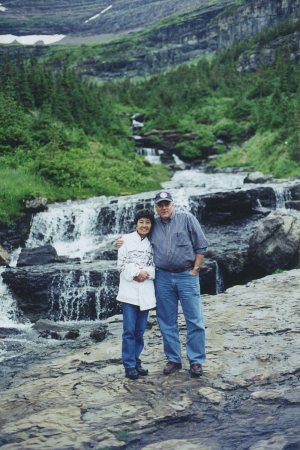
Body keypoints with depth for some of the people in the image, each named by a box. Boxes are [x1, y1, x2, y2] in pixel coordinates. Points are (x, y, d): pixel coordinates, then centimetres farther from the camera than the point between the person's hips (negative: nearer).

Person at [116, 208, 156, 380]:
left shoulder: (152, 244, 12)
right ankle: (129, 365, 4)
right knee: (129, 330, -4)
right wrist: (136, 272, -13)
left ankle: (136, 361, 19)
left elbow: (156, 266, 9)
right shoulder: (127, 240, 4)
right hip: (129, 291, -3)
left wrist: (146, 273, -10)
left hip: (146, 292, 3)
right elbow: (121, 264, -1)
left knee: (140, 331, 7)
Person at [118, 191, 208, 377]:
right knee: (167, 322, 8)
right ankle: (174, 359, 19)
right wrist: (124, 243, 4)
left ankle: (196, 361, 8)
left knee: (195, 320, -2)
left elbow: (201, 245, 0)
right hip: (163, 277, 3)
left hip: (187, 275, -3)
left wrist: (195, 269, -4)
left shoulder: (187, 218, 0)